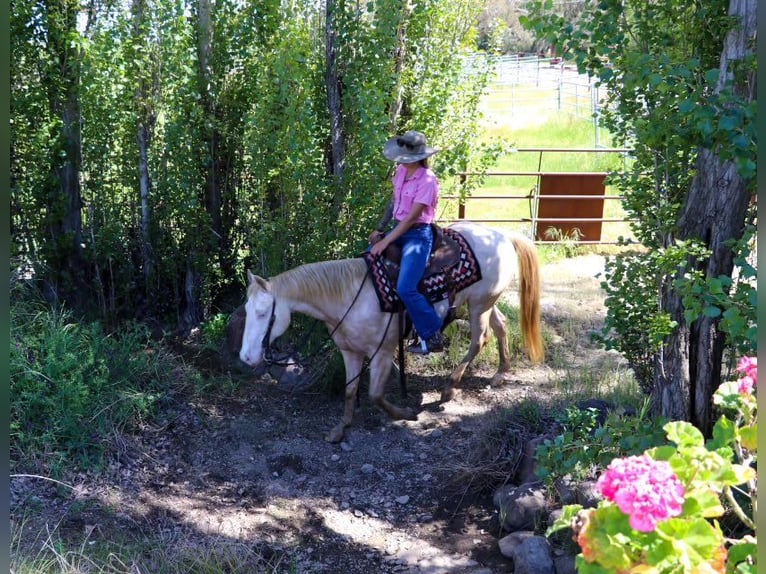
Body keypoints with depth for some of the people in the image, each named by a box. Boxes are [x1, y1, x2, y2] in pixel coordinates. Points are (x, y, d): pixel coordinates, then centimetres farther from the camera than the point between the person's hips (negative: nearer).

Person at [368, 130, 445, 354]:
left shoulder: (427, 180, -20)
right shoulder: (401, 172, 4)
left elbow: (412, 217, -21)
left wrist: (385, 241, -21)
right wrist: (380, 229, 11)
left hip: (418, 235, -9)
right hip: (398, 229, 9)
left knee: (405, 289, -22)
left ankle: (433, 337, -8)